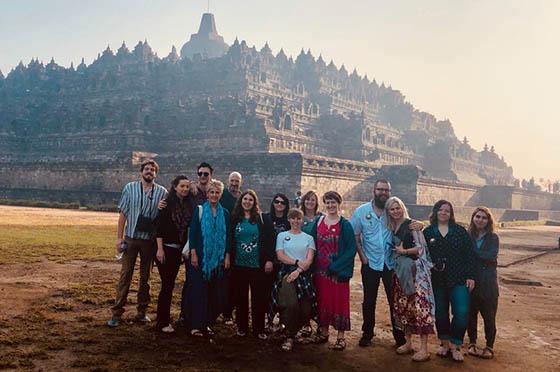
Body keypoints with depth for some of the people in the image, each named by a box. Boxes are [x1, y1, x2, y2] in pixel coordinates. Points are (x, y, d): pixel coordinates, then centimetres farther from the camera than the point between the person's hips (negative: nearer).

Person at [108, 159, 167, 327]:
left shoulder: (162, 192, 2)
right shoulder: (130, 188, 2)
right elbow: (123, 214, 3)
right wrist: (119, 237, -2)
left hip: (150, 240, 1)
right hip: (131, 238, -1)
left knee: (146, 277, 9)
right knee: (125, 275, -1)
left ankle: (142, 312, 20)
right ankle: (117, 313, 4)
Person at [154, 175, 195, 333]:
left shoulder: (189, 205, 7)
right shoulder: (168, 203, -7)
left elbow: (189, 228, 11)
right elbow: (160, 227, -10)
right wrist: (160, 248, -14)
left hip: (178, 249, 5)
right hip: (166, 248, -5)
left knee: (170, 284, 11)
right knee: (167, 284, -5)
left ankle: (164, 319, 20)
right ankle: (163, 323, 3)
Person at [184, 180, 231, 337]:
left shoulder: (225, 213, 9)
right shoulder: (199, 210, 1)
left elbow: (228, 236, 10)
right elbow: (192, 232, -3)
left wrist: (227, 256, 2)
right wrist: (193, 253, -11)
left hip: (218, 259, 3)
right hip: (200, 257, -3)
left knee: (215, 293, 4)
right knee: (198, 291, -3)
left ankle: (207, 323, 16)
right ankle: (196, 325, 3)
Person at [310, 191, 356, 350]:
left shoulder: (345, 225, -5)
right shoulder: (318, 222, 7)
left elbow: (351, 249, -10)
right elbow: (312, 244, 11)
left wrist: (335, 266, -17)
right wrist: (313, 265, 0)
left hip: (338, 271, -4)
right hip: (320, 270, 4)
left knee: (339, 300, -1)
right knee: (322, 300, 10)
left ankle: (341, 336, 8)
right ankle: (323, 331, 24)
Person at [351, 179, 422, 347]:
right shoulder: (361, 211, -2)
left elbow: (409, 225, 1)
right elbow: (355, 236, 1)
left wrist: (418, 225, -23)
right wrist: (362, 256, -9)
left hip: (391, 263, 0)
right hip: (370, 264, 0)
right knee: (369, 301, 10)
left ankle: (399, 336, 16)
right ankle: (367, 334, 24)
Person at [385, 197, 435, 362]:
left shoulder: (411, 224, -6)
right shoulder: (391, 228, 13)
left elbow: (421, 248, -11)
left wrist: (405, 251, -19)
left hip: (415, 269, -7)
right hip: (399, 270, 7)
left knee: (419, 305, -10)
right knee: (403, 306, 9)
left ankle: (424, 348, -8)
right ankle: (408, 343, 20)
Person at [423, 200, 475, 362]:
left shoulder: (460, 231, 1)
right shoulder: (428, 232, 4)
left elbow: (469, 255, 0)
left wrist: (470, 276, -5)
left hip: (459, 280, -1)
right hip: (437, 281, 1)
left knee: (461, 312, -9)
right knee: (440, 313, 10)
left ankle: (455, 346, 5)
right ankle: (444, 343, 28)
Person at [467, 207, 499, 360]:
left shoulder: (493, 238, 2)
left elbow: (491, 256, -14)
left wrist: (473, 251, -14)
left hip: (488, 283, -1)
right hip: (470, 281, 1)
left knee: (489, 316, 3)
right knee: (471, 314, 9)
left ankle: (489, 346, 16)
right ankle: (472, 343, 24)